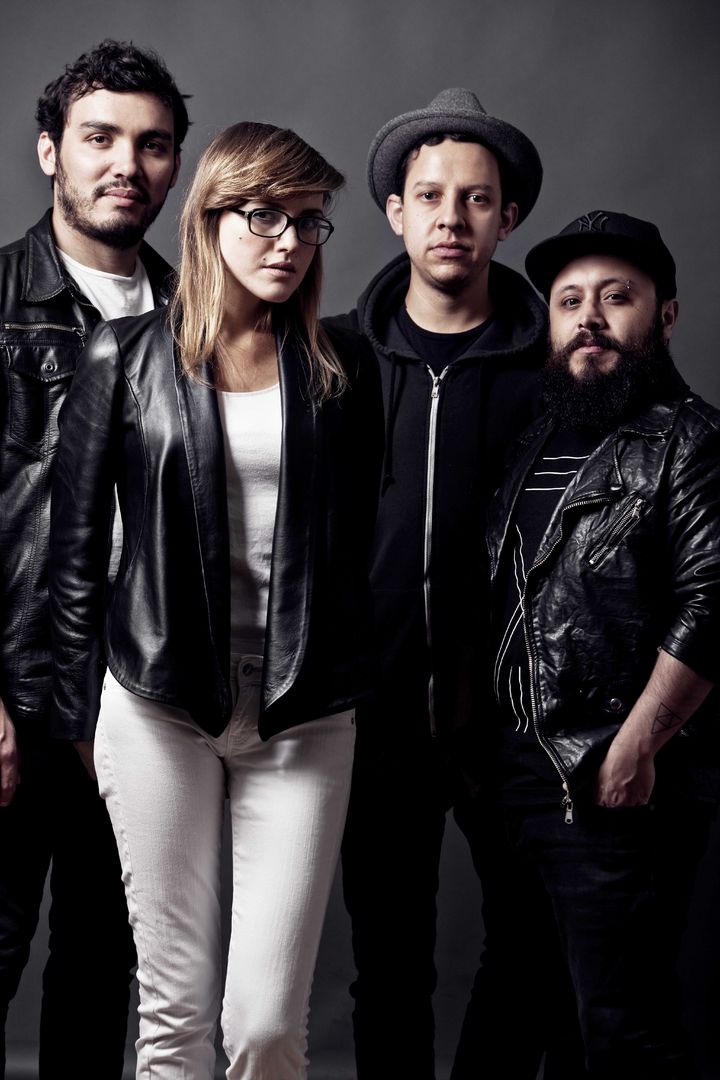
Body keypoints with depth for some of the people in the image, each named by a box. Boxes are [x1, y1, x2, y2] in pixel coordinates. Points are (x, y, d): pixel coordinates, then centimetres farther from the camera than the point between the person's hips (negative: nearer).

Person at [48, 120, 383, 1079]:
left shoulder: (344, 369, 8)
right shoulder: (126, 359, 3)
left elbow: (361, 542, 12)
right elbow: (76, 544, 6)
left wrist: (353, 689, 9)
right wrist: (77, 714, 6)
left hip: (302, 715, 1)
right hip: (159, 705, -1)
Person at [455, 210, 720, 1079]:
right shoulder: (534, 444, 17)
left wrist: (636, 745, -19)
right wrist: (475, 732, 14)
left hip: (620, 782, -7)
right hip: (517, 771, 8)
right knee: (503, 1005, 19)